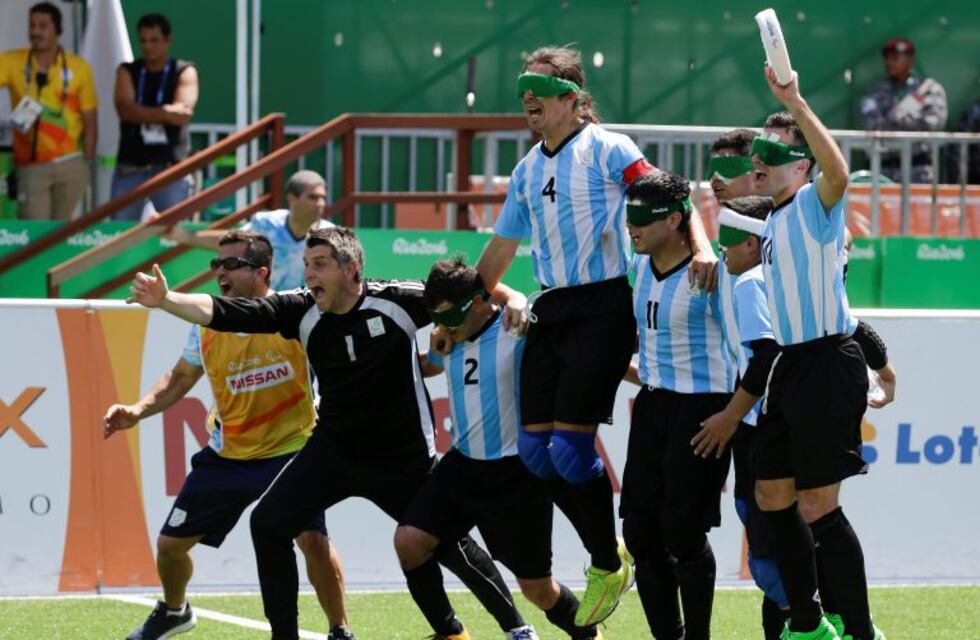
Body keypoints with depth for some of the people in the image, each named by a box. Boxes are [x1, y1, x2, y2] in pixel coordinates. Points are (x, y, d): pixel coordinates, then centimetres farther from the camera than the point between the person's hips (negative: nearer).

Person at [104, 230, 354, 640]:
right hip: (226, 455, 4)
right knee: (170, 543, 9)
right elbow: (180, 378, 12)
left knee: (313, 538, -25)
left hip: (290, 450, -4)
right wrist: (138, 411, -2)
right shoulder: (207, 326, -4)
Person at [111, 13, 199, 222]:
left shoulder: (185, 73, 5)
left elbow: (183, 115, -11)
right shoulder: (127, 72, 11)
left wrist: (141, 114, -10)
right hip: (130, 167, 2)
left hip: (170, 167, -2)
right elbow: (125, 109, -7)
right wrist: (165, 113, -13)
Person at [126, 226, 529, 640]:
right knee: (269, 524, -9)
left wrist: (513, 301, -26)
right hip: (333, 449, 3)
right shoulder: (302, 310, -12)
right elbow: (226, 313, -21)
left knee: (448, 546, 5)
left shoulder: (398, 301, -18)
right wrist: (166, 300, -34)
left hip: (404, 460, -3)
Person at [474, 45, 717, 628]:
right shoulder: (527, 172, 16)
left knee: (571, 444, -13)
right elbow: (499, 252, 25)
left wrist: (701, 246, -31)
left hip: (603, 307, -7)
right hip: (552, 312, 7)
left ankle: (608, 568, 4)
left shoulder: (606, 149, -5)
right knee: (535, 447, 0)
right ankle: (606, 555, 15)